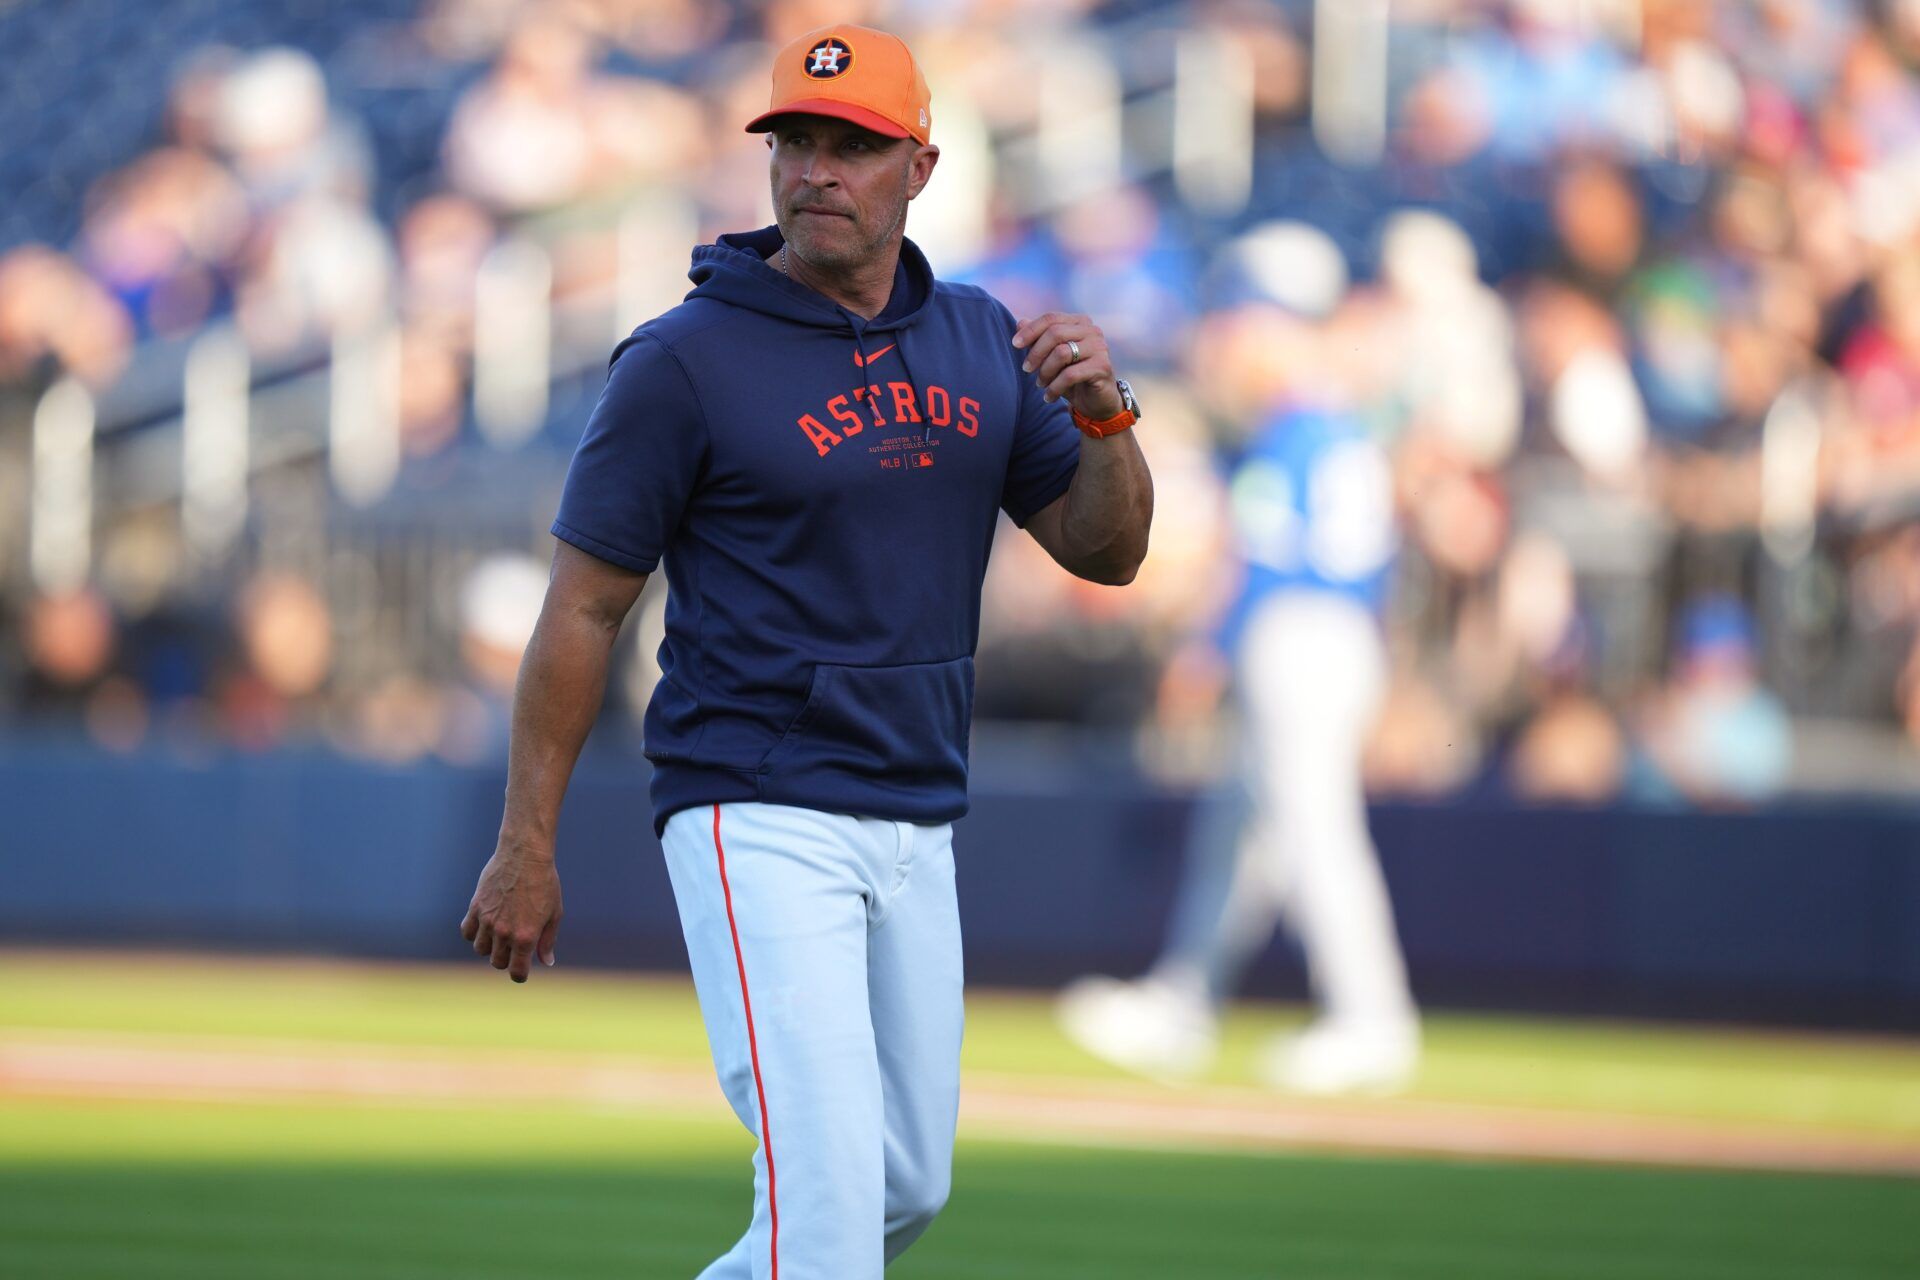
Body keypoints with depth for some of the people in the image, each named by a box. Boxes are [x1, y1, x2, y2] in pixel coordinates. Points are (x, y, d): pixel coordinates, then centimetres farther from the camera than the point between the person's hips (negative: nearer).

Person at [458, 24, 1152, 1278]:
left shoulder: (978, 341, 8)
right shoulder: (685, 361, -10)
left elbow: (1106, 551, 9)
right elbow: (584, 609, -7)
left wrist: (1104, 410, -12)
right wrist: (527, 846, -8)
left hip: (917, 829, 7)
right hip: (758, 820, -7)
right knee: (828, 1177, -17)